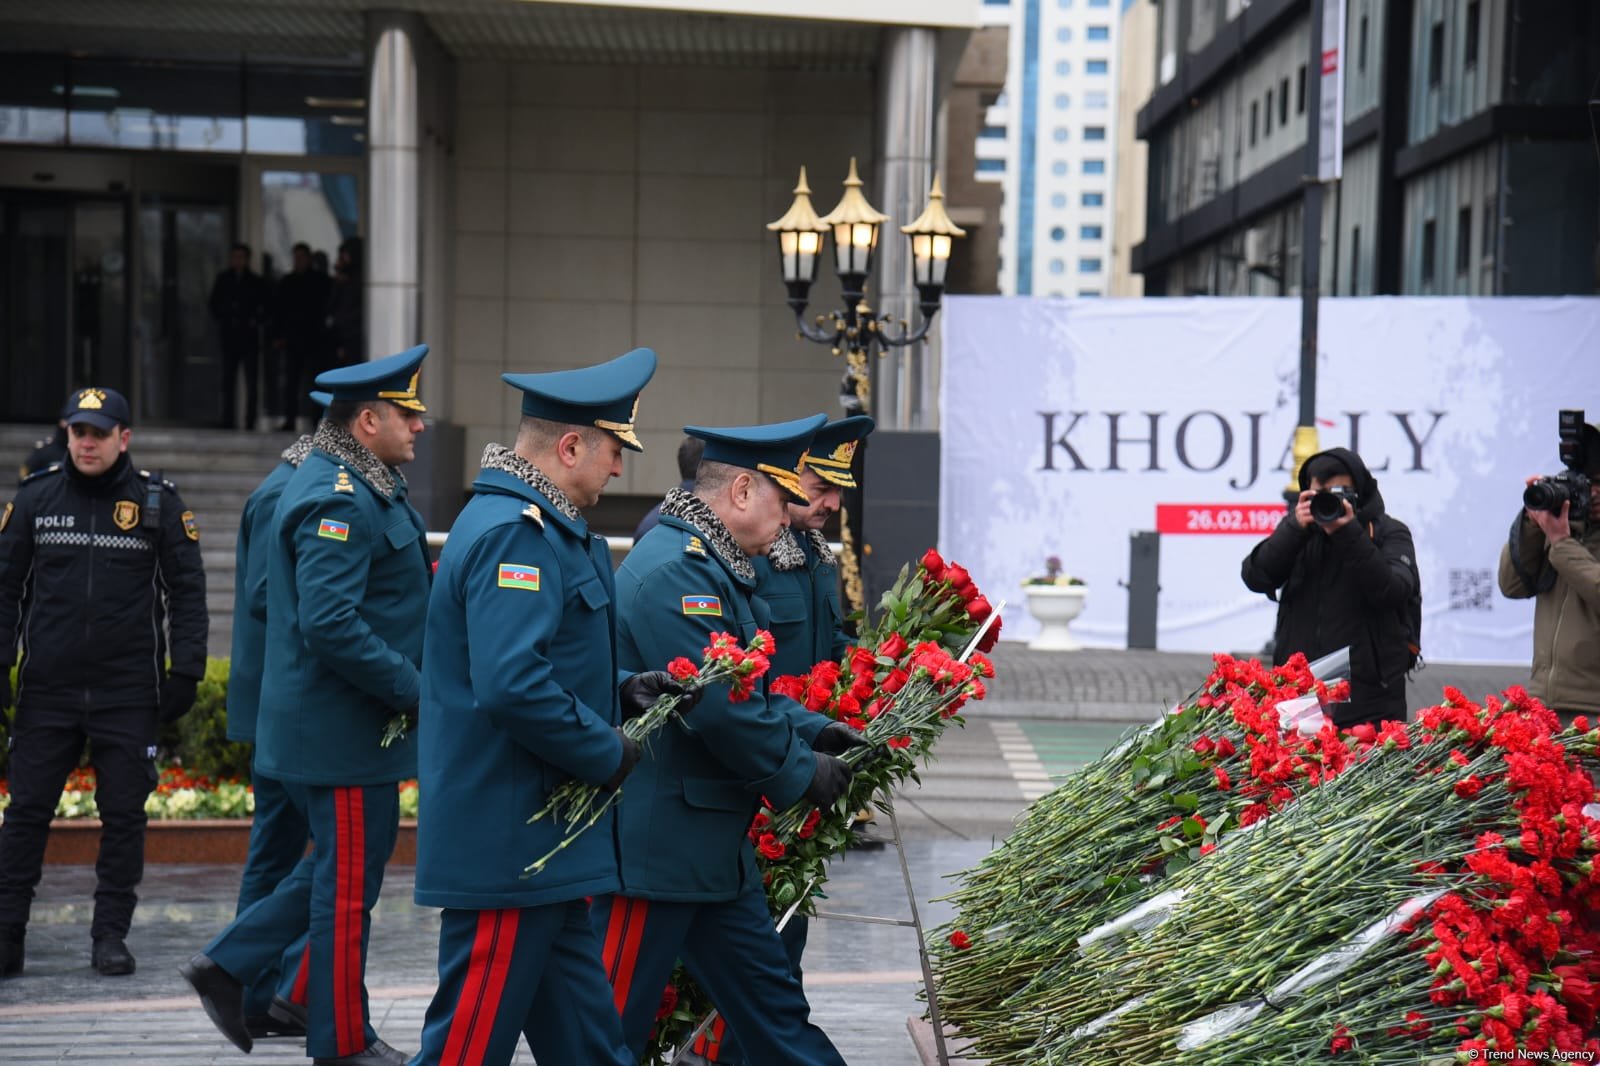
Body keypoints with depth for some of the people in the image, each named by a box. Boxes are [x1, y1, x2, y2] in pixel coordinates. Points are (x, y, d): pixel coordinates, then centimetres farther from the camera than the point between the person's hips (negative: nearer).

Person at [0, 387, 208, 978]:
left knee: (124, 814, 4)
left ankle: (111, 934, 14)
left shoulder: (159, 502, 1)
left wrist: (185, 672, -3)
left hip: (130, 691, -1)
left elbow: (187, 591, 3)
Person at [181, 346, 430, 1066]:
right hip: (343, 728, -10)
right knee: (349, 885, 1)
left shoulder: (358, 489, 14)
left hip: (323, 724, 10)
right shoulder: (339, 502, -20)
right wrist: (414, 690, -21)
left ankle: (229, 965, 25)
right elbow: (331, 625, -28)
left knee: (339, 869, 20)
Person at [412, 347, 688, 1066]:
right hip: (509, 843, -11)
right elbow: (512, 687, -30)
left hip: (539, 843, 11)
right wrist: (608, 754, -17)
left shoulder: (535, 526, 15)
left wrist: (623, 692, 9)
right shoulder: (514, 534, -19)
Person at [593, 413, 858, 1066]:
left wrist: (818, 730, 5)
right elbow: (718, 708, -25)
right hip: (655, 839, -11)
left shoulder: (712, 566, 14)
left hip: (712, 841, 11)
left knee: (771, 1002, 16)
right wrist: (802, 771, -13)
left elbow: (750, 689, 20)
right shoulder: (677, 570, -20)